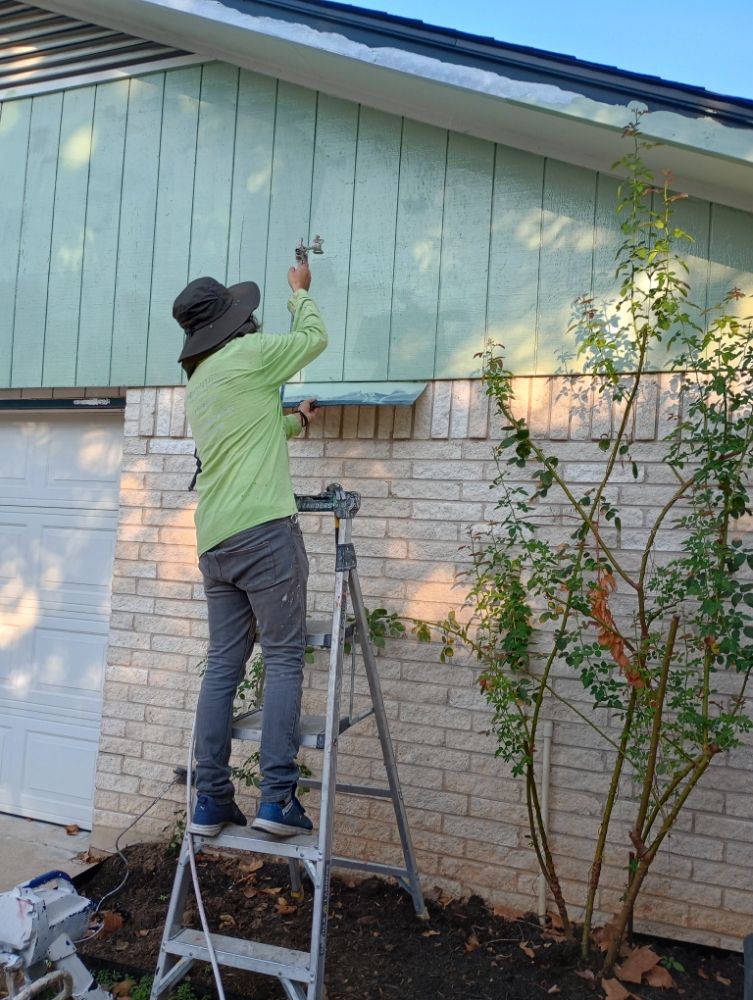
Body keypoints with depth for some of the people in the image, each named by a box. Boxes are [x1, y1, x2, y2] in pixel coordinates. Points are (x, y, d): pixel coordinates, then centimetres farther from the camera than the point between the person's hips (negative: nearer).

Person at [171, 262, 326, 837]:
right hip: (264, 530, -7)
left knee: (223, 666, 7)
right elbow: (315, 338, 15)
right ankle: (278, 797, -5)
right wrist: (301, 291, 32)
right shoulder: (249, 353, -1)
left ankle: (211, 801, 9)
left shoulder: (197, 384, 22)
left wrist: (294, 423, 47)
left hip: (215, 540, 8)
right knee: (284, 659, -3)